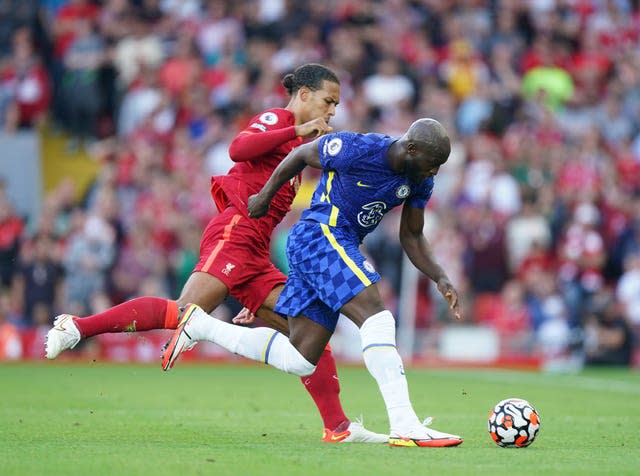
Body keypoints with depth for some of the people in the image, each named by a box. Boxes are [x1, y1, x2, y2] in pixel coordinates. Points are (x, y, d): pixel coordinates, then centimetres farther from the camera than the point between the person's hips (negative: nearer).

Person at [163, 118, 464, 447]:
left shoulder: (420, 181, 3)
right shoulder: (356, 149, -18)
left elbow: (411, 237, 13)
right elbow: (302, 154, -1)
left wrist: (440, 278, -2)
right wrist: (266, 195, 10)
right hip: (320, 235, -9)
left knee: (299, 361, 6)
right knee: (376, 317, -24)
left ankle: (199, 325, 16)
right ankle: (405, 427, -29)